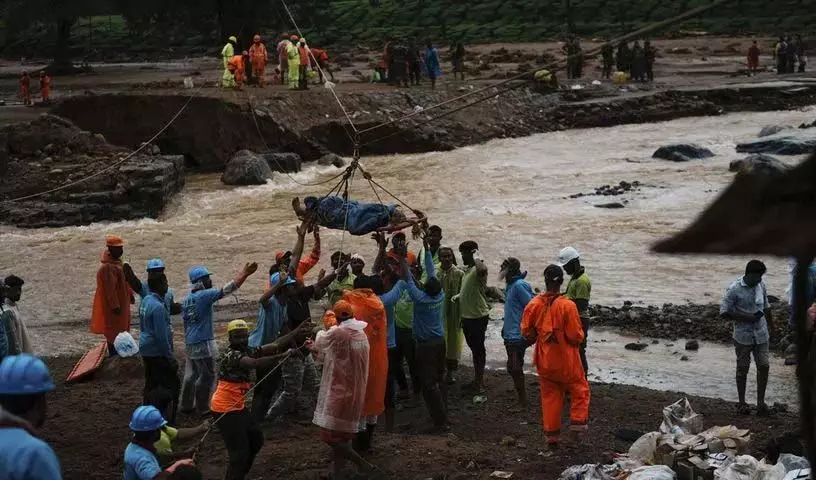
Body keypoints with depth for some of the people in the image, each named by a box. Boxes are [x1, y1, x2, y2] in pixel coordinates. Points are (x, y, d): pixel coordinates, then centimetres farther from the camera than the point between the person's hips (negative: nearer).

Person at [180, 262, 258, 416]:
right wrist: (244, 274, -18)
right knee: (207, 376, 1)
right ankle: (203, 408, 7)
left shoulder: (187, 299, 9)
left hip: (189, 343, 8)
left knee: (191, 374, 17)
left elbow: (185, 319, 14)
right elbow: (227, 289, -20)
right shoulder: (204, 295, -15)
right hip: (203, 343, -8)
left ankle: (187, 405, 24)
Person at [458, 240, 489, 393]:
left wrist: (476, 257, -28)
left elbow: (482, 269, -45)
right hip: (467, 316, 10)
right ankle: (476, 379, 30)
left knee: (479, 348, 0)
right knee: (474, 347, 18)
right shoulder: (467, 269, 13)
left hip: (478, 316, -10)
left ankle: (479, 382, 8)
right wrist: (459, 296, 11)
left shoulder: (478, 269, -18)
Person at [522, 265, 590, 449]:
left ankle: (551, 434, 16)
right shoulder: (567, 305, -20)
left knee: (549, 395, 14)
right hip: (566, 360, -4)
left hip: (544, 360, 4)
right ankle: (577, 422, 9)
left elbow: (526, 331, 0)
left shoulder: (534, 304, -8)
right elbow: (576, 336, -17)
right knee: (580, 389, 18)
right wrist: (579, 337, 5)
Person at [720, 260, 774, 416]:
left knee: (764, 366, 1)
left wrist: (769, 329, 16)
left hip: (761, 334, 4)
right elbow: (724, 312, -15)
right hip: (743, 336, -4)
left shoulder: (761, 285, 2)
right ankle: (742, 403, 21)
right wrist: (747, 318, -21)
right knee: (743, 369, 7)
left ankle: (761, 403, 10)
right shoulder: (734, 289, -16)